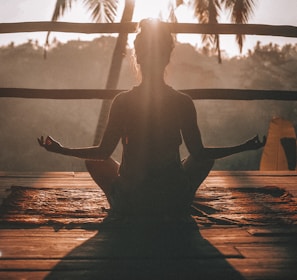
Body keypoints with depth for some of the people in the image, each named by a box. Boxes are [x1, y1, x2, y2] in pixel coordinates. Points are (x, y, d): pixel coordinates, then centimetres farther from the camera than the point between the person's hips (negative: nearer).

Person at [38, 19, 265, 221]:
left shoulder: (123, 101, -10)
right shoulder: (183, 103, -9)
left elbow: (104, 152, -4)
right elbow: (199, 153, -3)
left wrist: (60, 149, 10)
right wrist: (244, 148, 10)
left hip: (129, 203, 0)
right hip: (175, 203, 0)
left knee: (94, 161, 26)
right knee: (206, 158, 28)